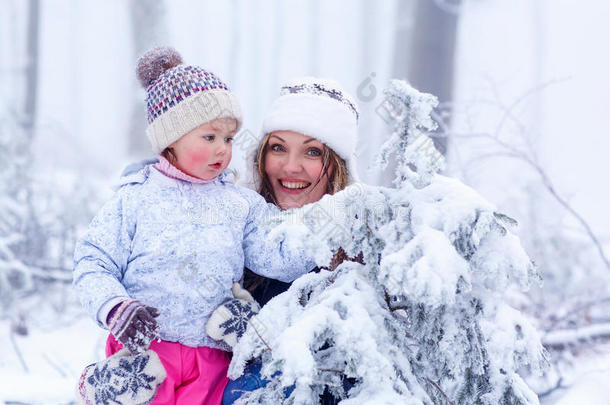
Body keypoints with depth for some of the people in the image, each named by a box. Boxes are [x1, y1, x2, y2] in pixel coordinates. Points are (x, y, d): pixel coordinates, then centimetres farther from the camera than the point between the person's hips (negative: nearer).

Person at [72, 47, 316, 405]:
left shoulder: (242, 204, 11)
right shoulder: (135, 199, 3)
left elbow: (279, 259, 1)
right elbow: (95, 262, 1)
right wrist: (115, 307, -16)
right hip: (141, 352, -2)